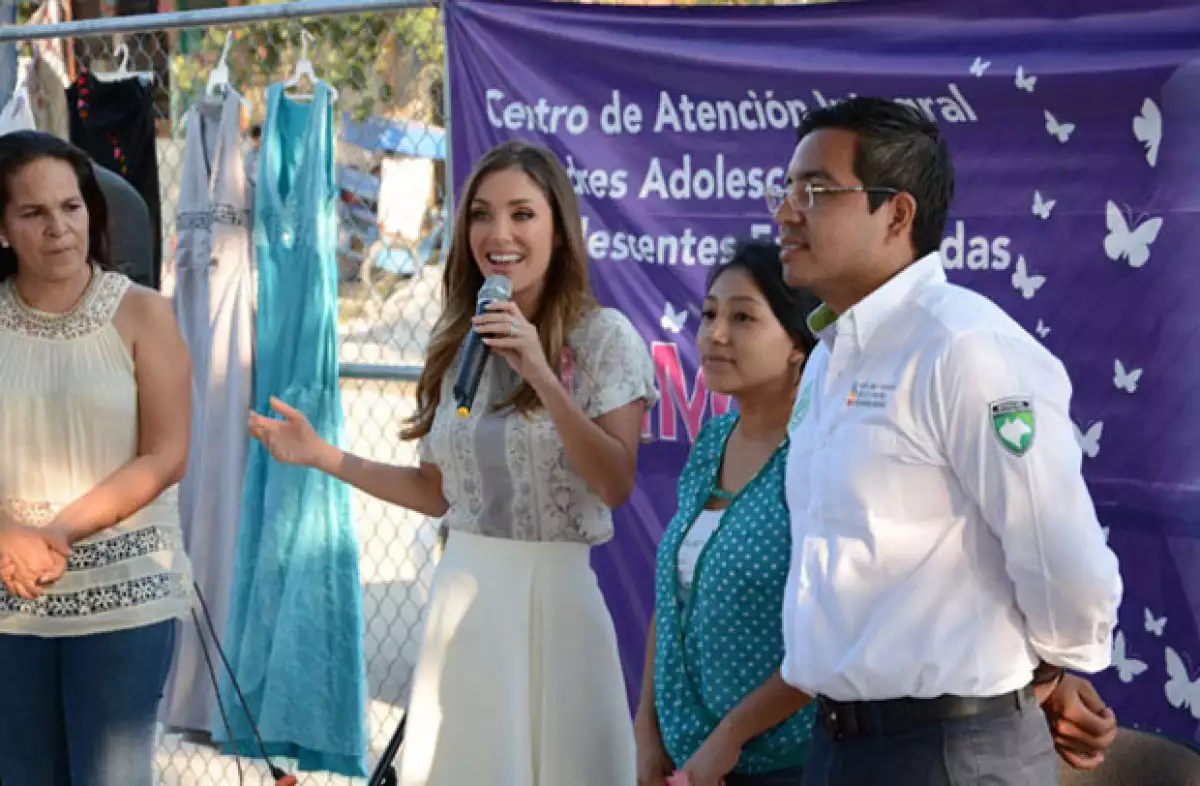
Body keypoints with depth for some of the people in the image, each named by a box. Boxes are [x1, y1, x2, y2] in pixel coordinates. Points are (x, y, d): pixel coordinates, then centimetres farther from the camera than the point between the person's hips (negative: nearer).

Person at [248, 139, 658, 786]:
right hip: (465, 593, 4)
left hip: (556, 592, -4)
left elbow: (616, 486, -14)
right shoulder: (456, 344, 8)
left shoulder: (604, 338, -5)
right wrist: (323, 457, 6)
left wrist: (542, 376, -21)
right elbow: (439, 491, 12)